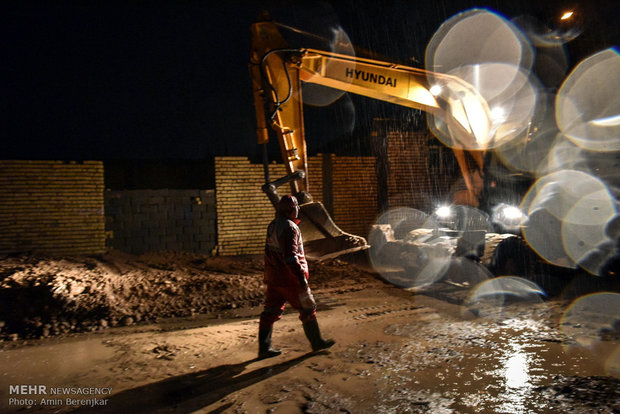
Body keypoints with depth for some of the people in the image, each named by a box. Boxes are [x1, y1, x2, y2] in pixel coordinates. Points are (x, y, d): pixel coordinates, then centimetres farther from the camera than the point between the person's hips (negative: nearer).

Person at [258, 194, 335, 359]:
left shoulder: (272, 225, 9)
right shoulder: (289, 227, -18)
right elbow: (290, 256, -26)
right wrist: (301, 278, -24)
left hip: (273, 278, 8)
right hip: (289, 279, -8)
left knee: (270, 312, 10)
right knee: (308, 310, 9)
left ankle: (264, 348, 13)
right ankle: (317, 342, 21)